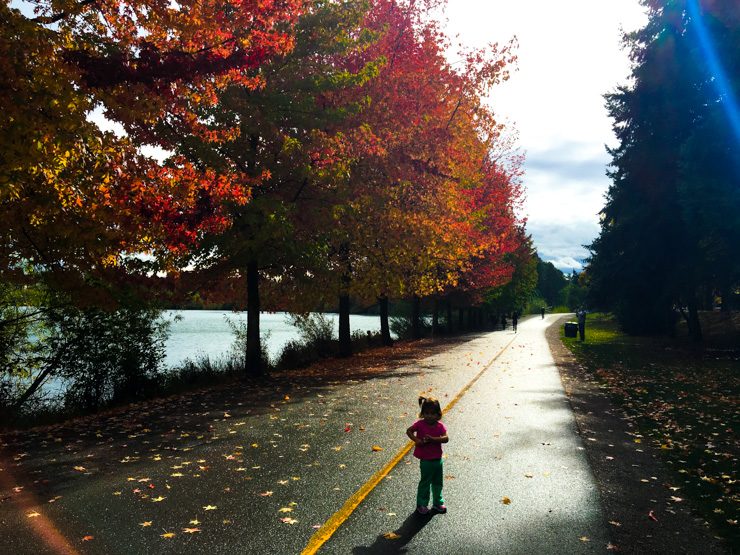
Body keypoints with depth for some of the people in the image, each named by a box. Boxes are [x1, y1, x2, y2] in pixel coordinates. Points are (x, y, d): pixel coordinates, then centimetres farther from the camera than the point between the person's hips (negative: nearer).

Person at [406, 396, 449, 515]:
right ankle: (421, 505, 23)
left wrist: (432, 439, -29)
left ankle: (437, 503, 35)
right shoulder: (420, 424, -13)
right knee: (425, 483, 7)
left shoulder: (440, 426, -7)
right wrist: (416, 440, -23)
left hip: (438, 459, 4)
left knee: (437, 483, 18)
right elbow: (409, 431, -9)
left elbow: (446, 438, -18)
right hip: (426, 460, -4)